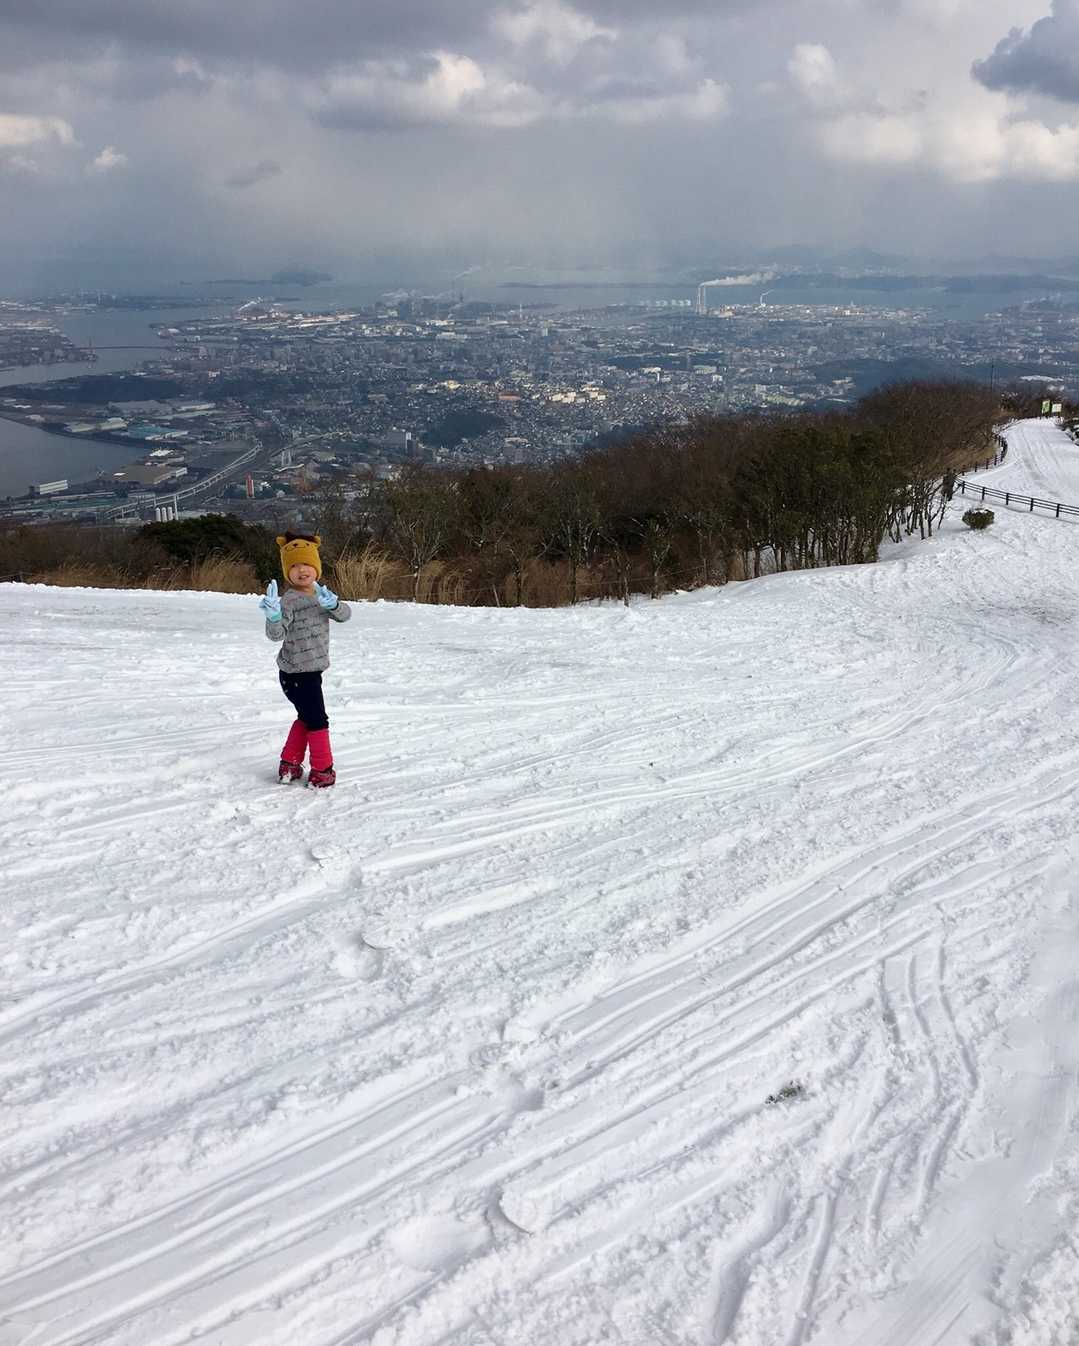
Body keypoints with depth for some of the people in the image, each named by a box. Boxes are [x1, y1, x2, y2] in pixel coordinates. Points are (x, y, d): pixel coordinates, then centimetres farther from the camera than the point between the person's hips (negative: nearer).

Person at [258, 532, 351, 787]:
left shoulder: (320, 593, 5)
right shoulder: (289, 600, -19)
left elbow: (345, 614, -5)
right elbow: (276, 634, -27)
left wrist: (333, 604, -26)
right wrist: (273, 616, -47)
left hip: (311, 670, 9)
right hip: (296, 673, -9)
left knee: (305, 718, 21)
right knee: (317, 721, 1)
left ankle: (289, 764, 32)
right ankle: (322, 771, 14)